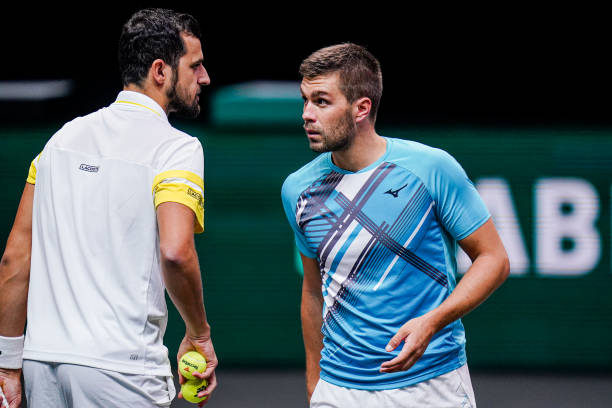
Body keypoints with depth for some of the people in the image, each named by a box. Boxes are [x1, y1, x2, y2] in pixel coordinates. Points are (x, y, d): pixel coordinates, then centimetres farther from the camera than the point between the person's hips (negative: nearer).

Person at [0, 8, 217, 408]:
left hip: (43, 359, 6)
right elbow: (176, 252, -21)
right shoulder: (177, 148, -6)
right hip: (121, 368, -6)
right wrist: (199, 334, -5)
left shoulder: (64, 136, 13)